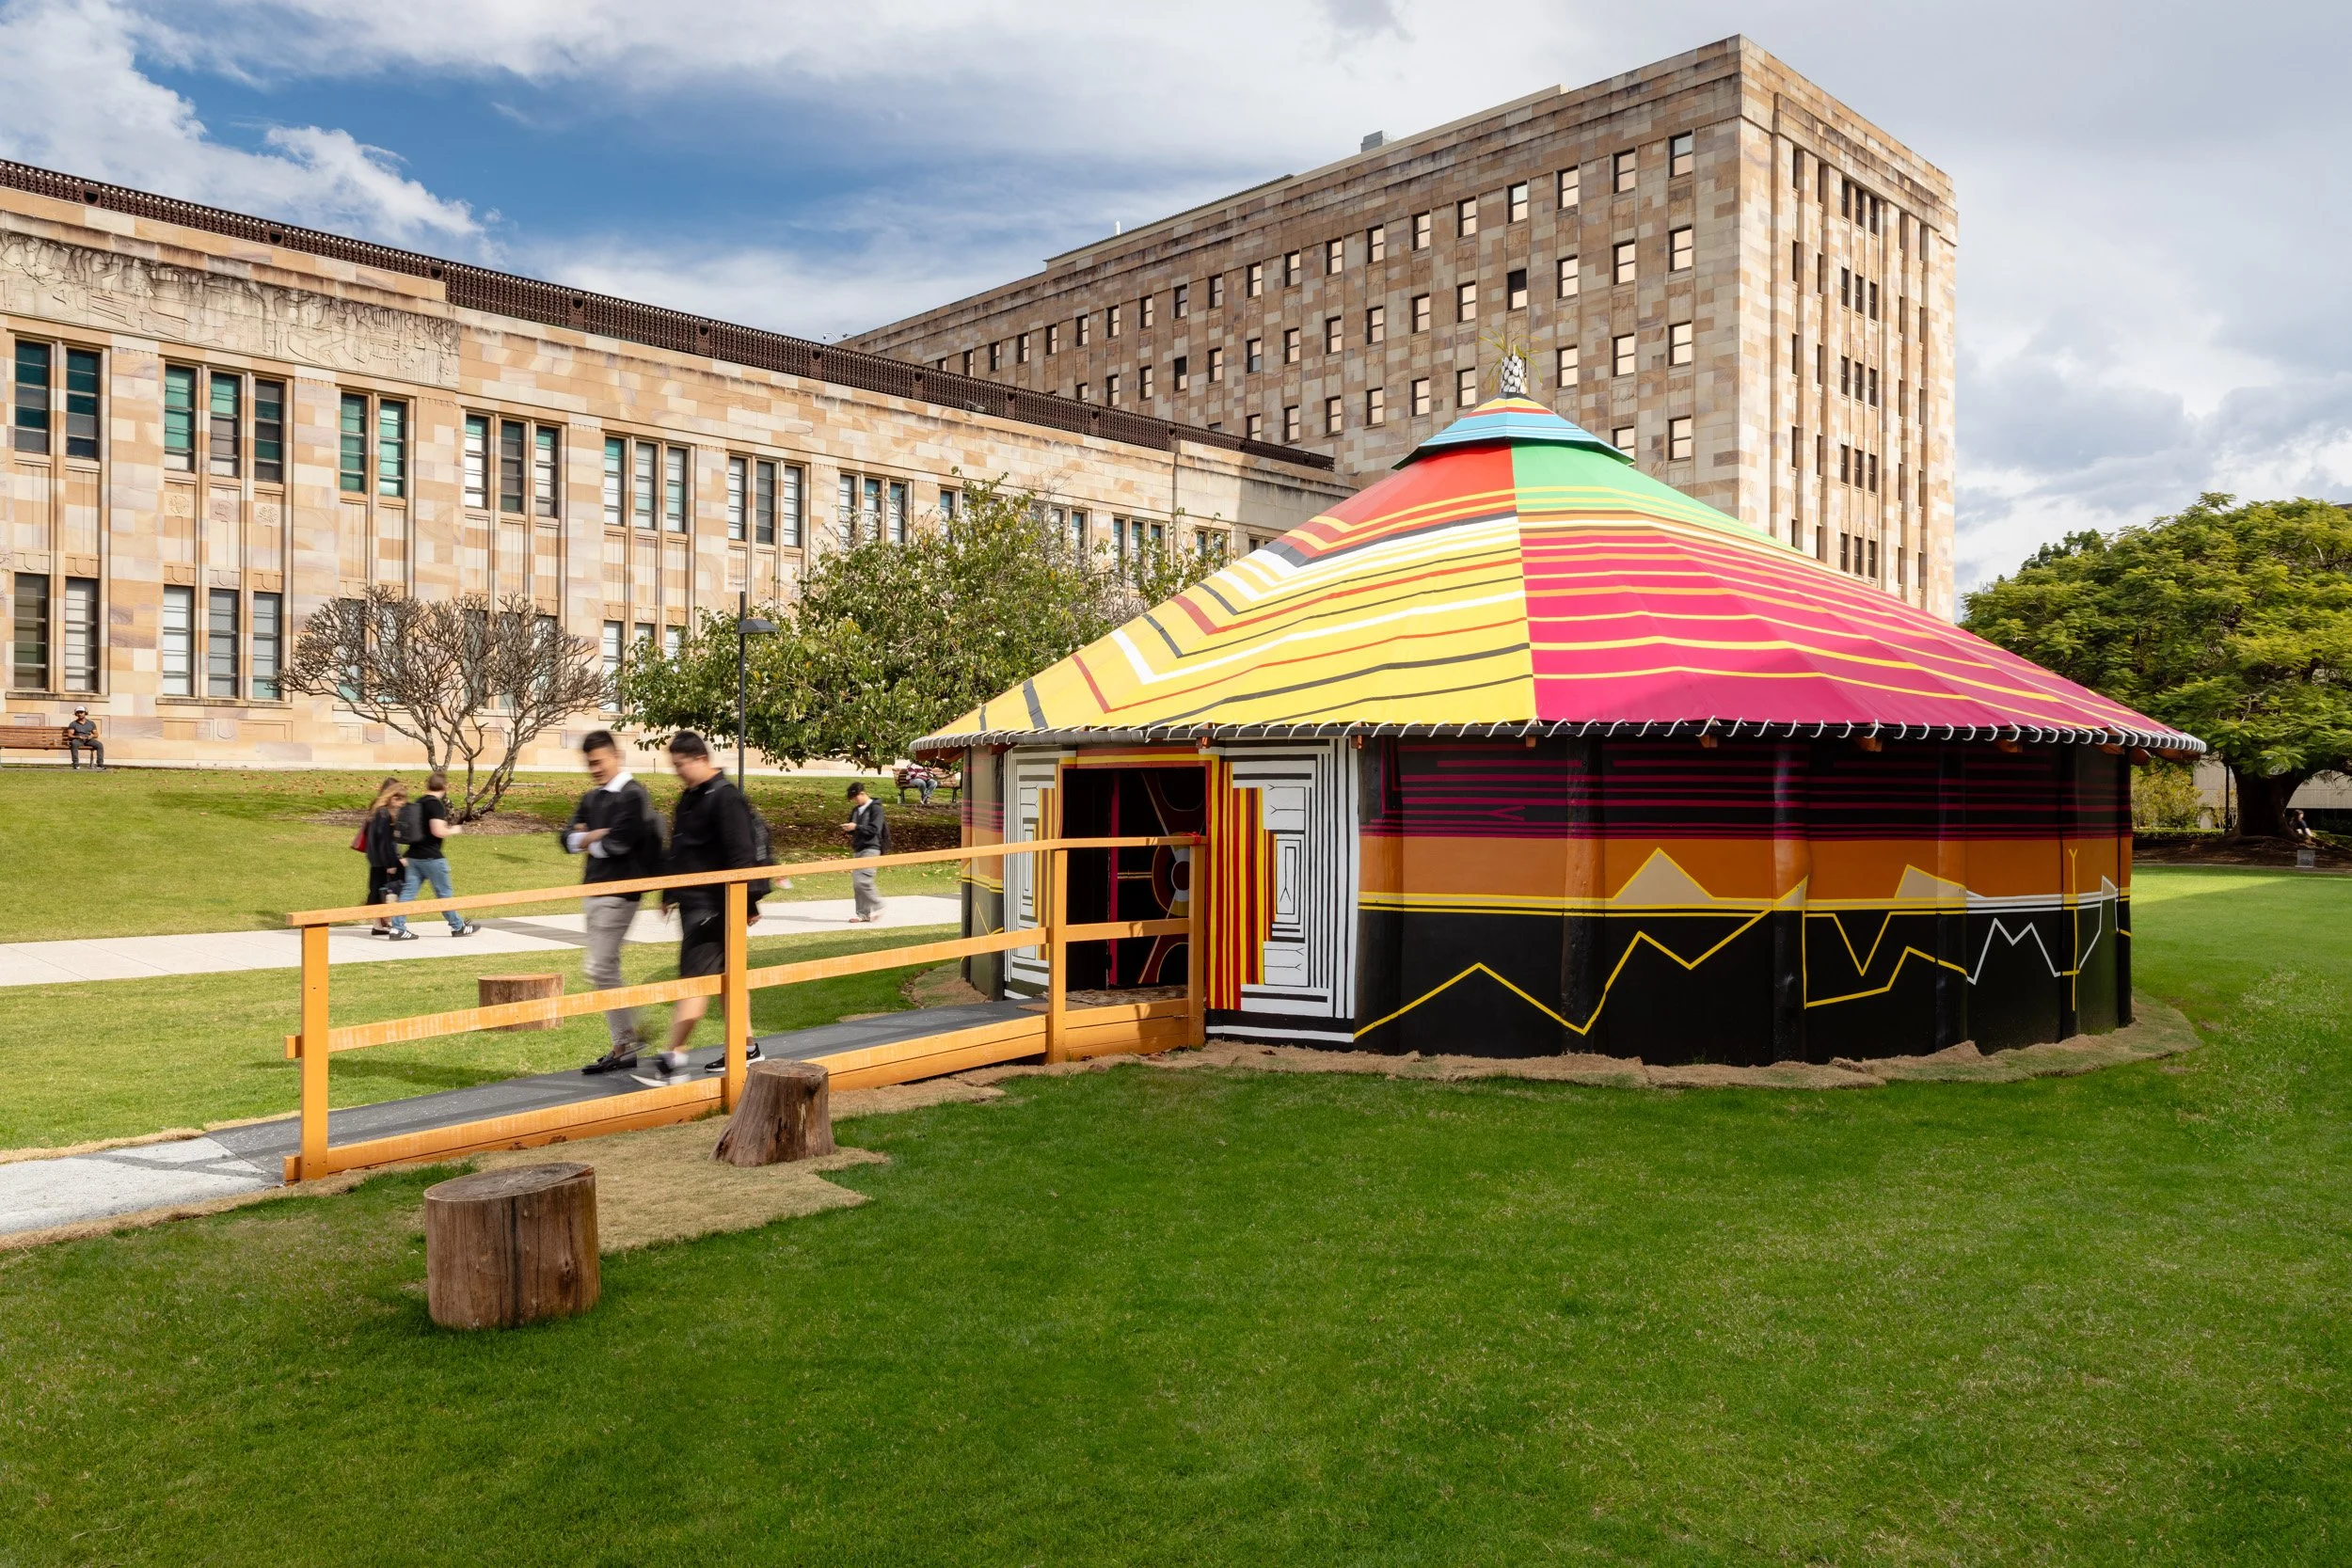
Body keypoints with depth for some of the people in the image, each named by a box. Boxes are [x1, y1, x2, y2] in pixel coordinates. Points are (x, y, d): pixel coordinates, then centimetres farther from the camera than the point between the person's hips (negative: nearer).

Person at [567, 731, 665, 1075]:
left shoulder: (632, 795, -11)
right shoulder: (591, 799, 16)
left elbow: (618, 842, -20)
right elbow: (569, 839, 11)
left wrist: (589, 843, -1)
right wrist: (592, 836, -10)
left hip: (618, 893, -9)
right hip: (595, 892, 9)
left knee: (599, 969, -12)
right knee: (607, 971, 11)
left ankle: (630, 1036, 0)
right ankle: (624, 1048, 17)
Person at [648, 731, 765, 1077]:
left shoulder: (726, 798, -15)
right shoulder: (690, 798, 15)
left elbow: (741, 856, -19)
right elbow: (678, 852, 24)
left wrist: (747, 904, -21)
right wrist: (669, 893, 26)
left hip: (712, 906, -10)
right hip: (693, 904, 10)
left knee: (695, 978, -9)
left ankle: (674, 1056, -8)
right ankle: (745, 1047, 24)